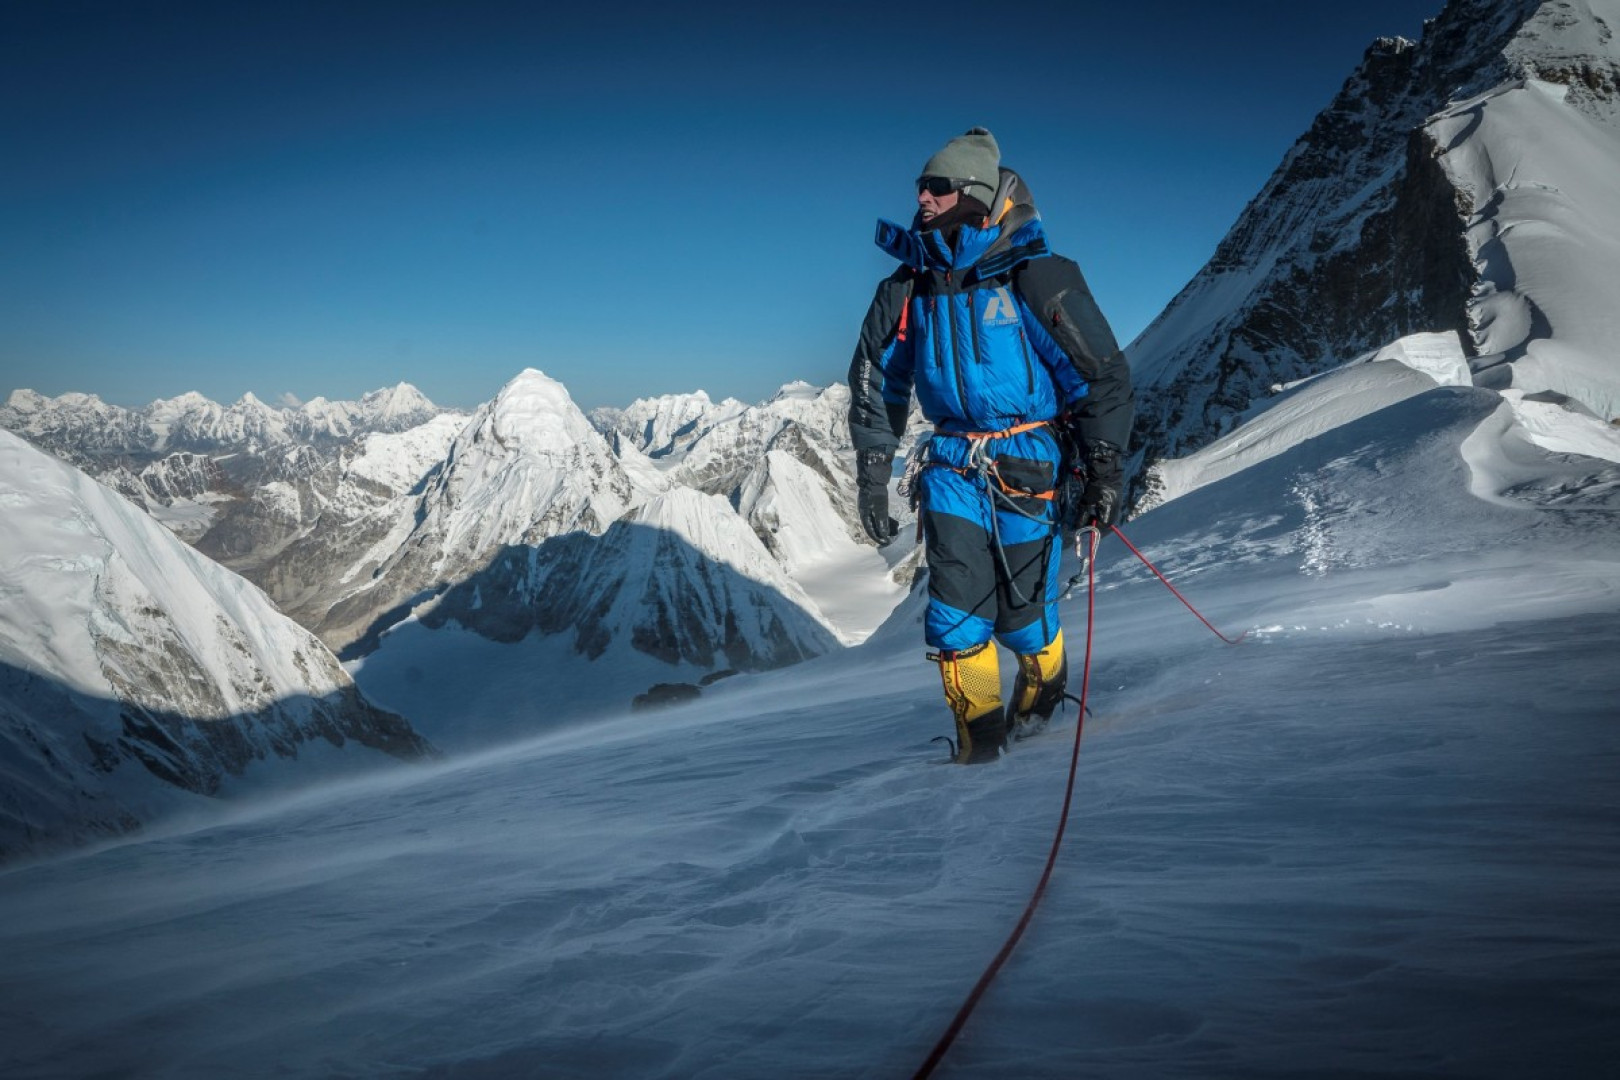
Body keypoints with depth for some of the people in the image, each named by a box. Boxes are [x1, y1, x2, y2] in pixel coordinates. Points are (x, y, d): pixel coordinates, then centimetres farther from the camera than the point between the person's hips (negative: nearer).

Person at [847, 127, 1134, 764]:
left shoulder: (1037, 280, -10)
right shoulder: (907, 291, 4)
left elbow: (1105, 375, -5)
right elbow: (874, 388, 14)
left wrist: (1103, 468, -8)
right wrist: (872, 478, 10)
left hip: (1029, 463, -3)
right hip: (952, 465, 4)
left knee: (1021, 607, 0)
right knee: (955, 603, -7)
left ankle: (1043, 688, 34)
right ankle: (978, 729, 11)